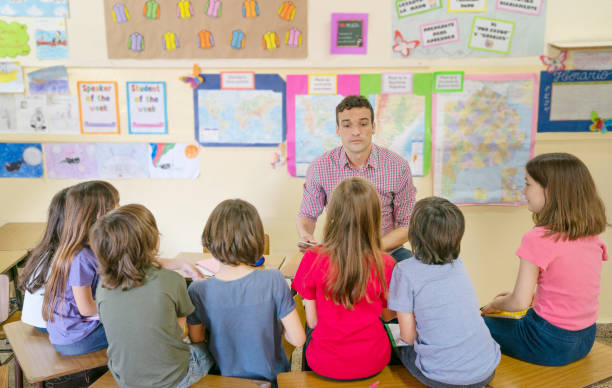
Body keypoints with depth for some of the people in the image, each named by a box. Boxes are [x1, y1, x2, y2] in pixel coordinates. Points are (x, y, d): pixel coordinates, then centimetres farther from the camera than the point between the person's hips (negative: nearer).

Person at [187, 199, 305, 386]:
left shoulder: (198, 292, -23)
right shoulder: (273, 281, -28)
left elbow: (196, 342, -8)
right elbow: (298, 339, -20)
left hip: (225, 378, 1)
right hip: (269, 377, -1)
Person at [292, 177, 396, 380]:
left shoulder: (313, 259, -20)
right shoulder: (384, 264, -18)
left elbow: (312, 321, -11)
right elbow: (388, 316, -1)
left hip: (325, 363, 0)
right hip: (372, 363, 1)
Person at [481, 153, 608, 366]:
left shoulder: (538, 239, -23)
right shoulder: (592, 235, -1)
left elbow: (519, 302, -21)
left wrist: (496, 303, -1)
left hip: (549, 344, -7)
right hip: (585, 340, 7)